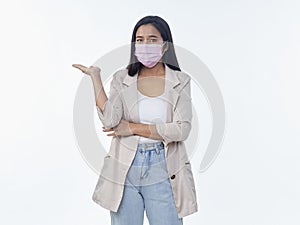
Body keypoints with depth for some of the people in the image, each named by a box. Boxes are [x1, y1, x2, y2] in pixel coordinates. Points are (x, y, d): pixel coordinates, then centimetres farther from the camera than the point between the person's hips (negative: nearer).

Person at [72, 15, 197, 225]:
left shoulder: (180, 81, 1)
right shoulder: (122, 78, 4)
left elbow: (182, 129, -10)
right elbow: (110, 120, -11)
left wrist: (133, 128, -9)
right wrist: (95, 76, -10)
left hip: (163, 170, -1)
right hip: (126, 169, 1)